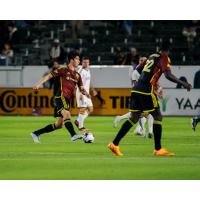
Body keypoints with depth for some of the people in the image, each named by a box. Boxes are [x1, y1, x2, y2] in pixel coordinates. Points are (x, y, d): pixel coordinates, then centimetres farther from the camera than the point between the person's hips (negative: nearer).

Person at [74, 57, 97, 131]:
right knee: (83, 109, -10)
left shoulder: (88, 70, 15)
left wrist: (92, 90, 20)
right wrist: (80, 93, -26)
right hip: (81, 93, -9)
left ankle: (78, 121, 18)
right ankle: (80, 126, -4)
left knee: (90, 109, 10)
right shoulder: (81, 71, -13)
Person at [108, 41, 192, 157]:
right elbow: (168, 75, -17)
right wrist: (183, 84, -10)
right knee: (158, 116, 2)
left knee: (134, 118, 10)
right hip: (146, 91, -7)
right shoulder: (164, 58, -3)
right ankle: (158, 149, 3)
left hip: (137, 90, 7)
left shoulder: (152, 56, 20)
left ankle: (115, 144, 6)